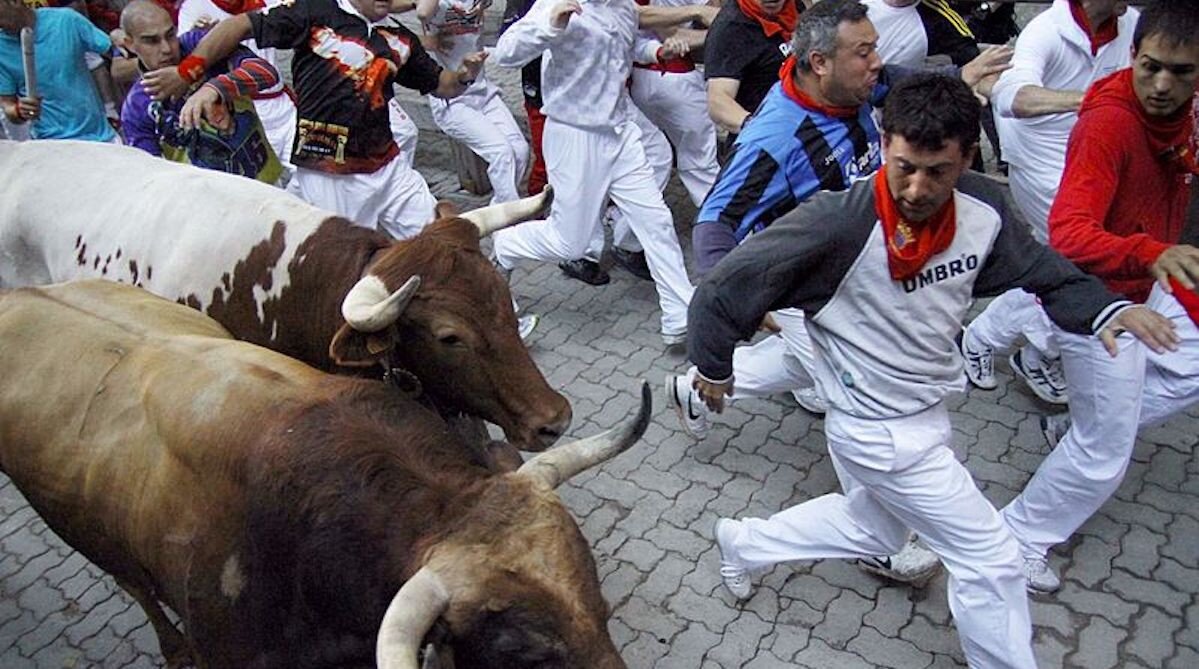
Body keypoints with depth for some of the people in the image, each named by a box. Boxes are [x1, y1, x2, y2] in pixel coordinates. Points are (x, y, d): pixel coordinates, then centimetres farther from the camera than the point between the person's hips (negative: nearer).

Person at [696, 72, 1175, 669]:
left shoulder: (982, 210, -11)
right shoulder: (838, 225, -30)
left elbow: (1041, 272, 4)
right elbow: (724, 291, -24)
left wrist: (1107, 308, -15)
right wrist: (714, 367, -9)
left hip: (925, 412, 8)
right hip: (881, 434, -8)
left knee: (872, 529, 30)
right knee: (989, 560, 4)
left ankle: (744, 542, 46)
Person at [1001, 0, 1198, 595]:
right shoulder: (1107, 123, -30)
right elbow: (1068, 234, -41)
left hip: (1146, 286, 9)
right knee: (1103, 456, -1)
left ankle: (1091, 418, 43)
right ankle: (1020, 541, 17)